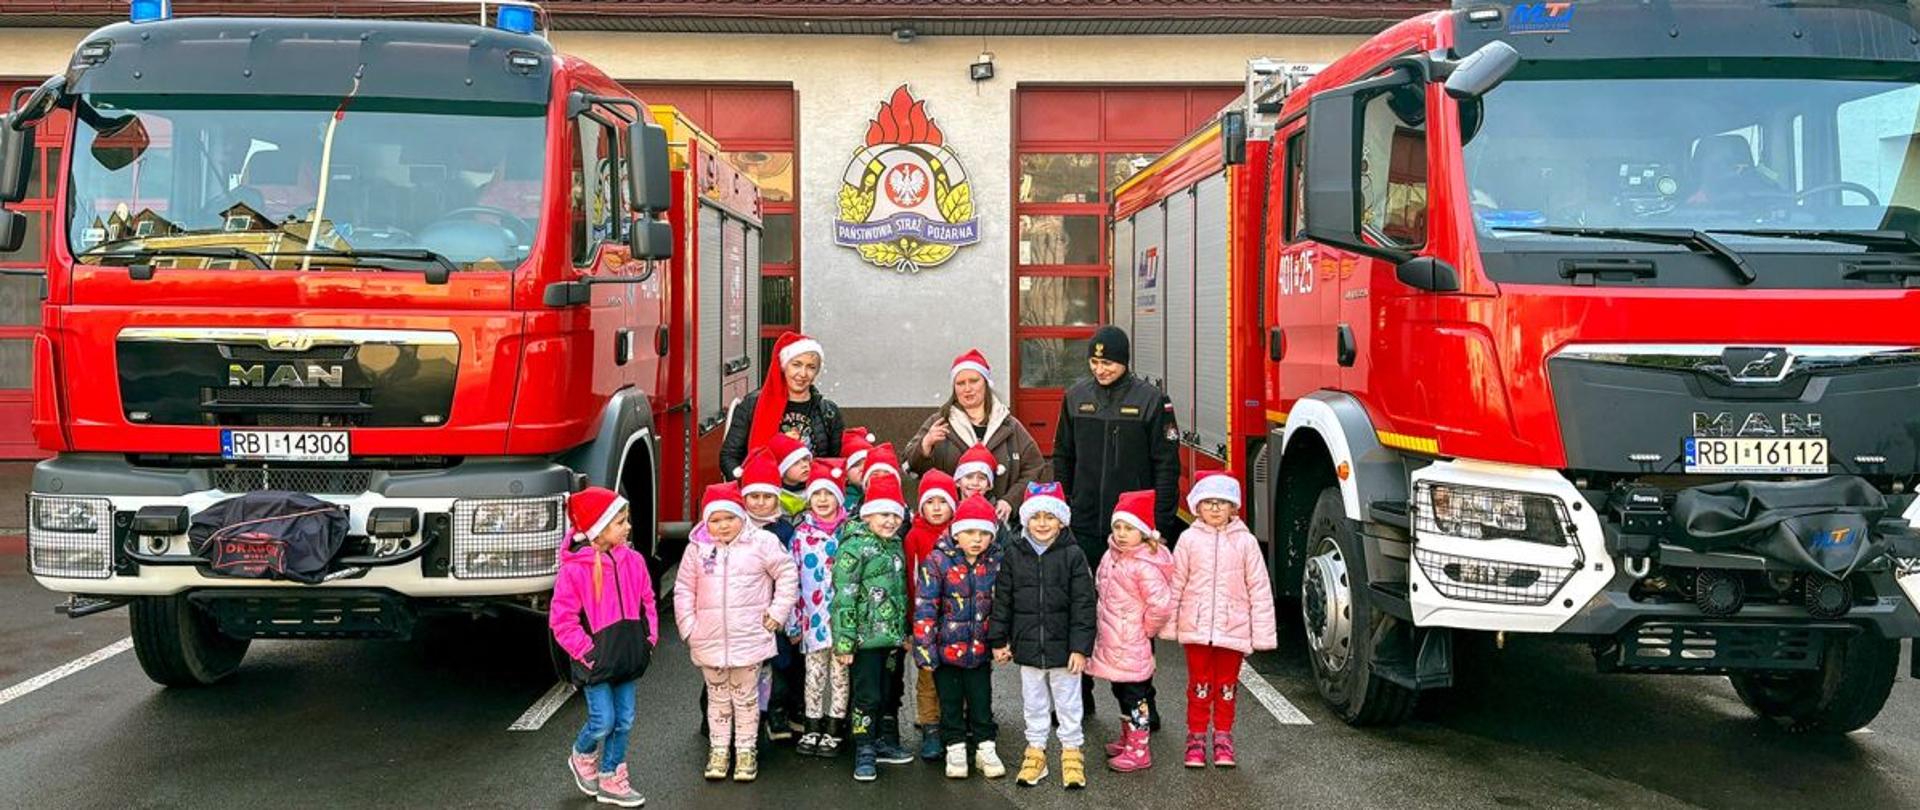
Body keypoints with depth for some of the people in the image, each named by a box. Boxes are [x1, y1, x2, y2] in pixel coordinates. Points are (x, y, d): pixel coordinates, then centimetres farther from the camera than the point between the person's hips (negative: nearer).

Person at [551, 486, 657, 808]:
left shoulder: (633, 560, 2)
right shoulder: (575, 569, -14)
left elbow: (646, 603, 13)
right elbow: (561, 618, -11)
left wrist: (649, 638, 3)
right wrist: (585, 651, -14)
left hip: (627, 657, 5)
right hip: (596, 660, -5)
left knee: (624, 722, 10)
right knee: (603, 722, -5)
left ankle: (611, 780, 25)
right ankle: (582, 757, 27)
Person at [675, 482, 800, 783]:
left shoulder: (762, 543, -7)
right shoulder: (697, 548, 1)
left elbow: (787, 576, -1)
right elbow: (684, 590, 7)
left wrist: (777, 614, -4)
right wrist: (689, 627, 1)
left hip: (749, 638, -2)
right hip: (709, 641, 2)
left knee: (746, 697, 8)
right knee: (717, 697, 14)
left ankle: (746, 750, 20)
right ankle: (718, 750, 25)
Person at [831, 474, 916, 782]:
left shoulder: (896, 547, 12)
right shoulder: (855, 546, -12)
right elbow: (843, 596, -16)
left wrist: (905, 633, 22)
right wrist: (844, 640, -19)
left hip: (894, 637, 7)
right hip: (867, 637, -7)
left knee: (890, 694, 16)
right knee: (867, 696, -3)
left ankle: (886, 743, 29)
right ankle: (864, 753, 6)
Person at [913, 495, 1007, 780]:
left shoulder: (996, 562, -1)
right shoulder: (936, 562, -12)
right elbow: (924, 609, -12)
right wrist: (925, 650, -14)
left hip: (980, 649, 2)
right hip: (947, 647, -2)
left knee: (981, 701, 10)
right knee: (951, 701, 11)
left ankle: (985, 747, 24)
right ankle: (955, 749, 24)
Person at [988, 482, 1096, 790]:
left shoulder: (1073, 555, -9)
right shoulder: (1014, 554, -2)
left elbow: (1083, 605, -9)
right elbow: (1002, 600, 4)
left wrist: (1080, 647, -12)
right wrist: (998, 641, 2)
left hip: (1063, 646, -2)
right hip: (1027, 646, 2)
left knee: (1068, 701, 10)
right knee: (1034, 702, 15)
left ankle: (1071, 751, 24)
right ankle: (1035, 750, 28)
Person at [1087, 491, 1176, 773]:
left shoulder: (1144, 566, -22)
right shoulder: (1112, 555, 5)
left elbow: (1161, 604, -27)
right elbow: (1100, 588, 21)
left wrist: (1145, 629, -12)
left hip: (1131, 648, -9)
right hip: (1111, 643, 9)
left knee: (1133, 696, 1)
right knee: (1121, 692, 20)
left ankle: (1139, 752, 10)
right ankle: (1127, 739, 36)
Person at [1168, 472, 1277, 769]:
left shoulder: (1245, 542, -2)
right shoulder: (1189, 539, -1)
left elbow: (1259, 589, 0)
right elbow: (1176, 584, 4)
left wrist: (1263, 632, -2)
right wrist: (1168, 624, 4)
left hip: (1233, 628, 0)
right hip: (1196, 627, 0)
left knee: (1227, 686, 10)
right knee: (1199, 685, 8)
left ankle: (1223, 738, 24)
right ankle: (1196, 738, 19)